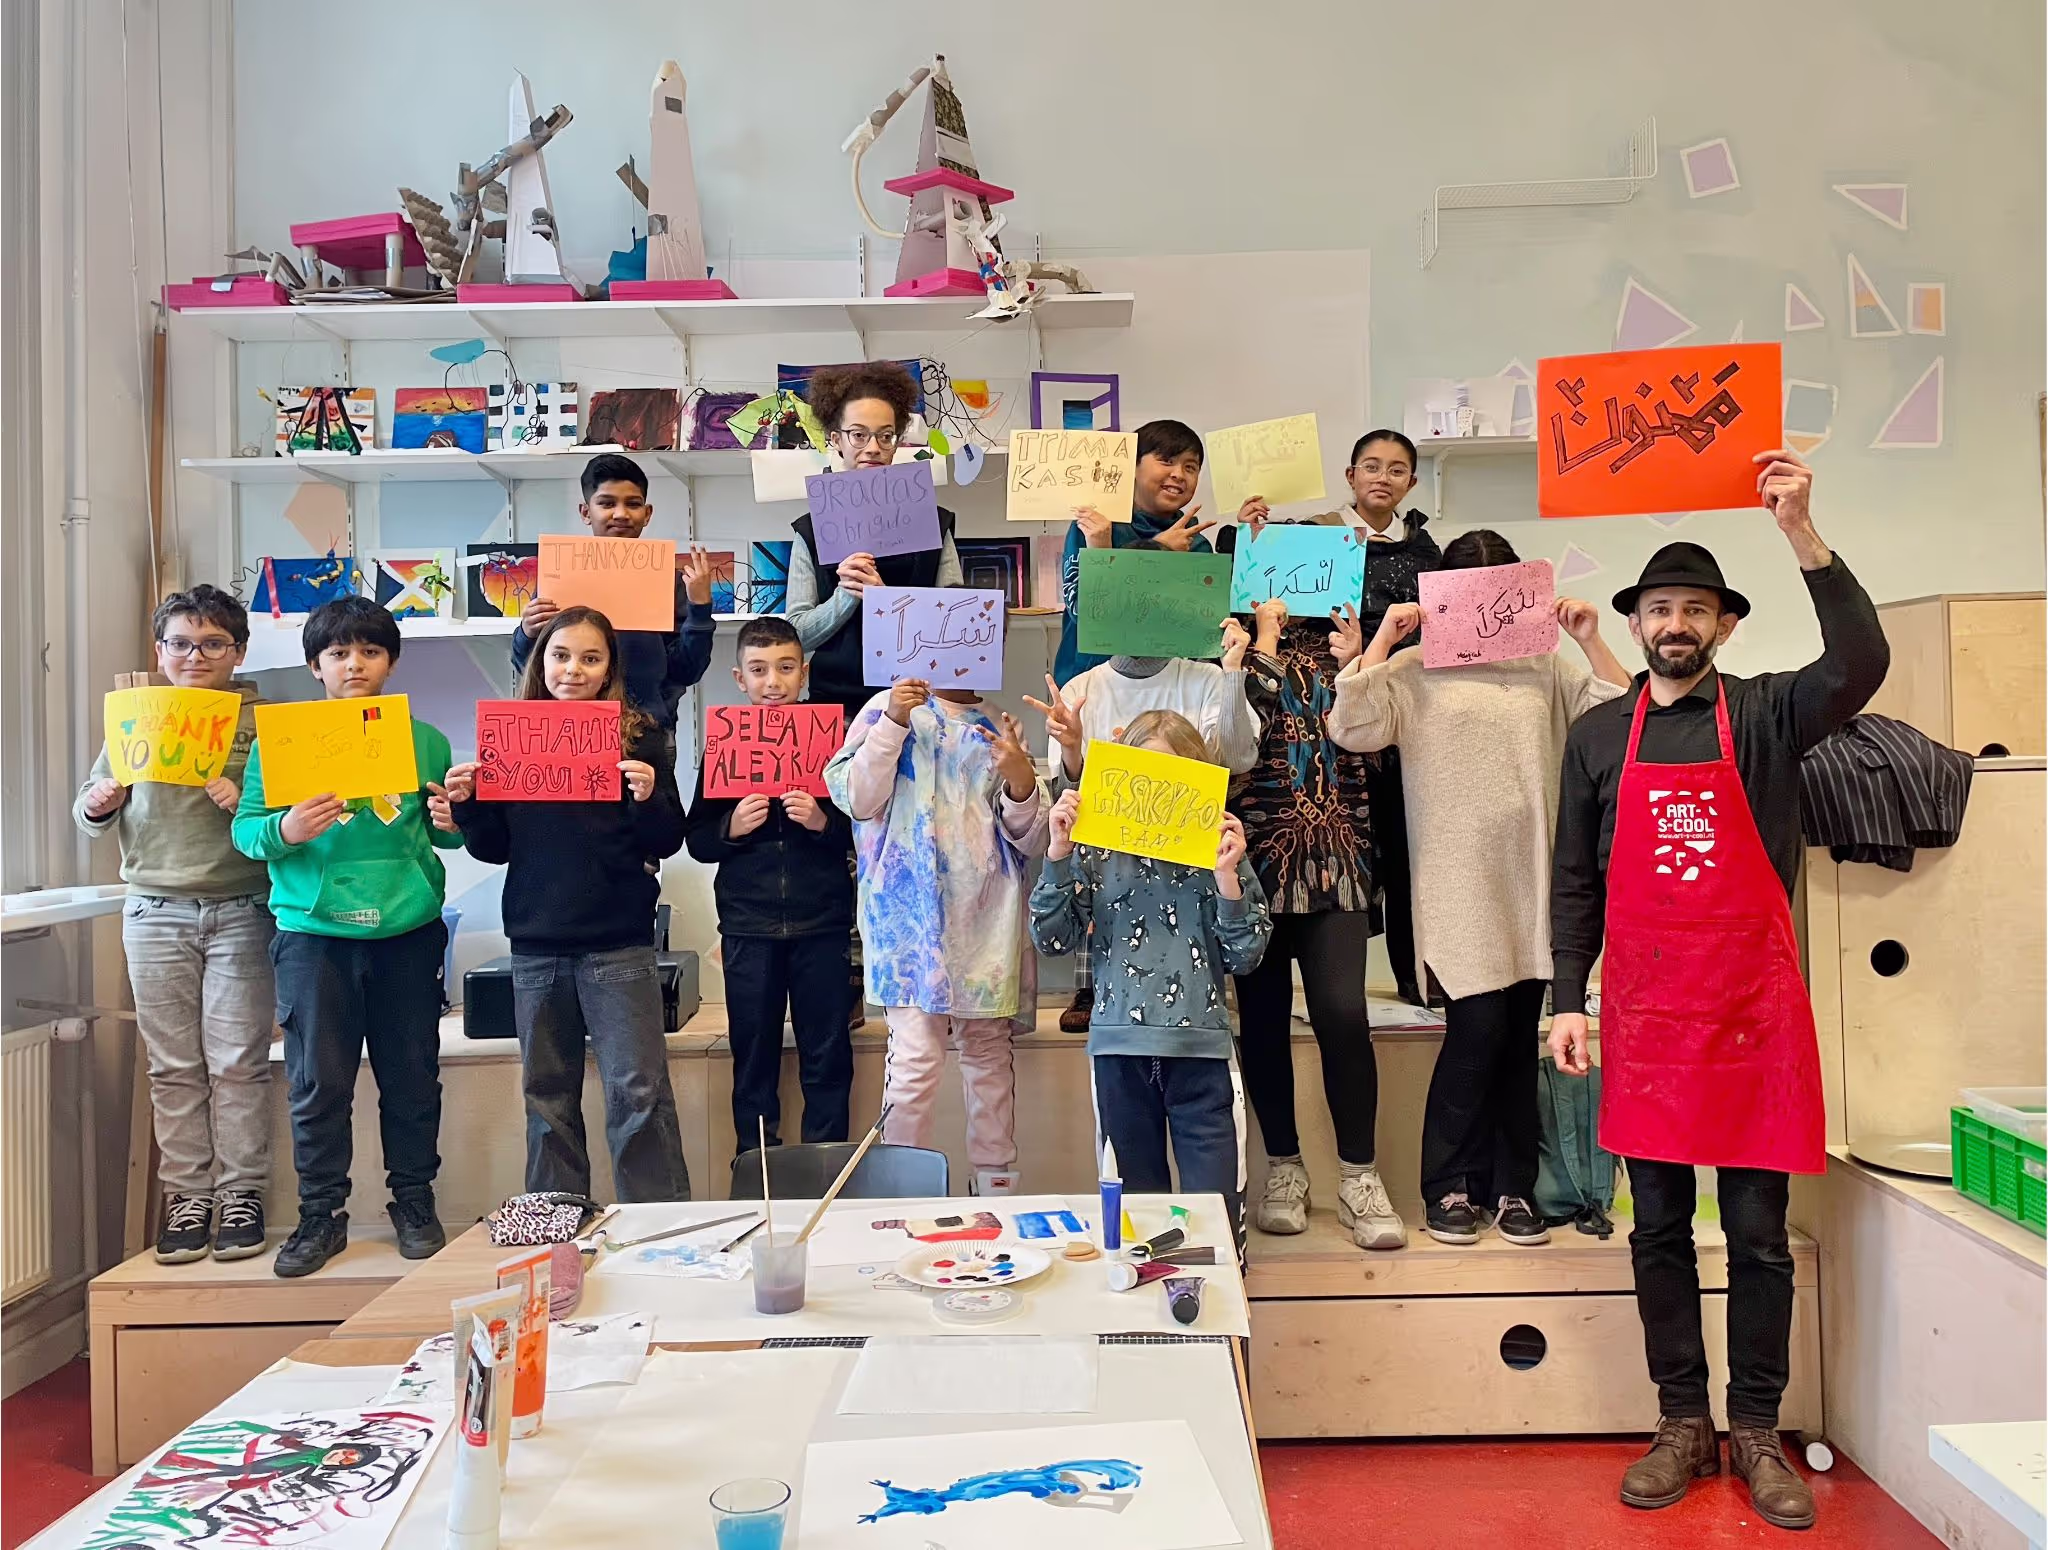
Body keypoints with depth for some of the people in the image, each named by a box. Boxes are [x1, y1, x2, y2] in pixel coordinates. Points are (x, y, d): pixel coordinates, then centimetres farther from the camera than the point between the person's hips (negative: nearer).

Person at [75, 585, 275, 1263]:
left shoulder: (262, 722, 1)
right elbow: (89, 813, 14)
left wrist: (244, 807, -21)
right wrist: (97, 807, -7)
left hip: (240, 911, -2)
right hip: (156, 912, 3)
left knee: (237, 1061, 1)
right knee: (173, 1064, 6)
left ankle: (240, 1193, 11)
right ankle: (187, 1195, 15)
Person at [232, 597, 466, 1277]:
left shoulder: (425, 741, 8)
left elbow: (443, 831, 14)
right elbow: (246, 829, -1)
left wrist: (451, 825, -9)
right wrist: (285, 830, -21)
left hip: (408, 930, 1)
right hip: (314, 931, -1)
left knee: (412, 1075, 8)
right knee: (318, 1080, 4)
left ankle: (414, 1201, 24)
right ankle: (322, 1214, 19)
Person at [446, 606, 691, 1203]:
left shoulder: (639, 736, 0)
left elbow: (667, 842, -2)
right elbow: (495, 848, 11)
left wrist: (650, 797, -20)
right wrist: (466, 804, -6)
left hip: (618, 942, -3)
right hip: (536, 942, 4)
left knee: (638, 1089, -3)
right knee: (547, 1092, 13)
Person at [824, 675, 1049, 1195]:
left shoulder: (999, 730, 11)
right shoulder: (887, 709, 5)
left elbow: (1032, 840, 7)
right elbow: (859, 801, -5)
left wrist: (1022, 781, -13)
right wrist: (892, 722, -13)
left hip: (989, 918, 3)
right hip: (912, 912, -3)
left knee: (989, 1054, 11)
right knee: (915, 1058, -10)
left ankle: (997, 1184, 22)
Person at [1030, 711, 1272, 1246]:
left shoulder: (1220, 849, 1)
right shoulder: (1095, 850, 3)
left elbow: (1244, 956, 0)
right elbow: (1052, 937, -2)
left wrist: (1227, 877, -13)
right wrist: (1058, 854, -10)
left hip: (1199, 1046, -1)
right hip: (1121, 1045, 1)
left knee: (1214, 1201, 1)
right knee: (1136, 1197, 13)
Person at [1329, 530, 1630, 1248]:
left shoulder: (1546, 668, 11)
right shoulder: (1414, 671, 2)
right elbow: (1351, 729, -11)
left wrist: (1591, 642, -1)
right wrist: (1382, 637, -11)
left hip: (1532, 881, 4)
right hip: (1458, 886, -3)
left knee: (1521, 1036, 8)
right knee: (1478, 1028, -7)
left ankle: (1512, 1186, 20)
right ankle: (1449, 1187, 10)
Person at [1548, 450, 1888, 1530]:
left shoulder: (1765, 715, 2)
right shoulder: (1597, 736, 7)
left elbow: (1860, 664, -20)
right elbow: (1574, 880, 7)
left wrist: (1801, 532, -26)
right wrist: (1567, 999, 1)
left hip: (1754, 1011, -1)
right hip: (1644, 1014, 2)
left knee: (1758, 1232, 7)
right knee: (1659, 1228, 9)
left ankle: (1757, 1434, 22)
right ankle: (1683, 1425, 23)